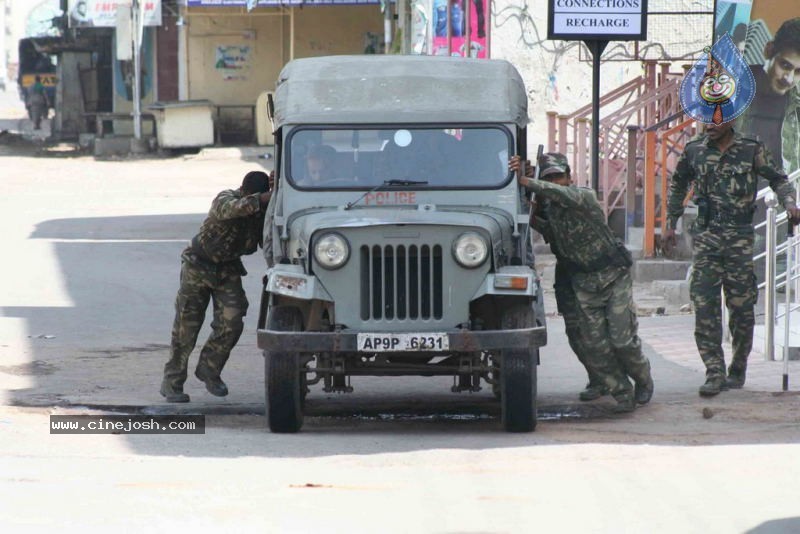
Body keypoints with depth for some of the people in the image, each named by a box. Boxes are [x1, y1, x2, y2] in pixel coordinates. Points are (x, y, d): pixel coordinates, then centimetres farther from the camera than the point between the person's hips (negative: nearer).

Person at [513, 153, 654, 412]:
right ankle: (622, 393, 4)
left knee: (622, 339, -7)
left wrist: (527, 182, -45)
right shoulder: (546, 207, 3)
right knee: (594, 343, -7)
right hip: (583, 282, 5)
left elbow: (565, 196, -36)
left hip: (613, 274, -5)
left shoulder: (585, 197, -18)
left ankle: (643, 379, 19)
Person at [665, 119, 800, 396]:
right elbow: (678, 184, 22)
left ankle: (737, 371, 18)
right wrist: (671, 223, 23)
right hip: (706, 236, 1)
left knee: (741, 306, 2)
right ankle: (714, 371, -12)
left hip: (740, 238, -1)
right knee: (704, 303, -11)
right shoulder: (693, 151, 7)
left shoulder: (752, 151, 2)